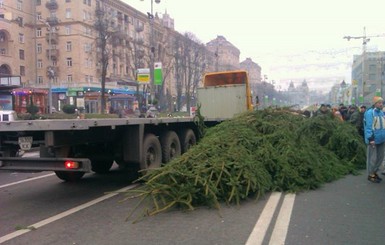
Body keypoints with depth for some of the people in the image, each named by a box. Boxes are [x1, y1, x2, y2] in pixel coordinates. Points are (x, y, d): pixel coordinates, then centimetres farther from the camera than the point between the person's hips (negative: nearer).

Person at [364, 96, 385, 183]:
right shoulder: (369, 113, -13)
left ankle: (374, 172, 30)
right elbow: (368, 127, -17)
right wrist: (371, 139, -20)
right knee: (372, 158, 1)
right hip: (373, 140, -8)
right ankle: (371, 175, 14)